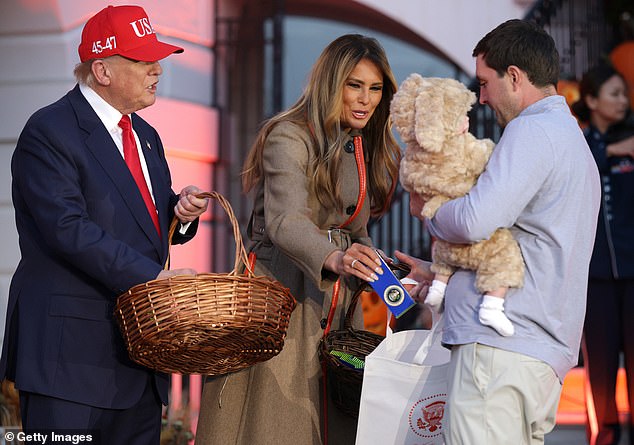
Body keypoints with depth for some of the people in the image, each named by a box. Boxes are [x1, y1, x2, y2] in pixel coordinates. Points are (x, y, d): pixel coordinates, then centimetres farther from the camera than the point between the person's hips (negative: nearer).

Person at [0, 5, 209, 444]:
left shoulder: (145, 136, 18)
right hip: (71, 350, -8)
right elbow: (69, 229, -20)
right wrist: (154, 275, -23)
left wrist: (180, 210, 1)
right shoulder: (49, 132, -10)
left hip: (139, 350, 8)